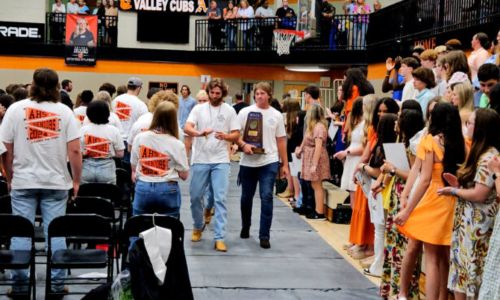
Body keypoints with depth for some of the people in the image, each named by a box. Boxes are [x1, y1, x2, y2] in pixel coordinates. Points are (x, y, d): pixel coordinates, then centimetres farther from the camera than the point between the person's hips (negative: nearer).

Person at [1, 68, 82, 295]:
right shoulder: (64, 112, -2)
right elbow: (74, 150, -6)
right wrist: (76, 181, 4)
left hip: (23, 182, 0)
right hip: (56, 182, 0)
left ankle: (20, 283, 11)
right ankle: (57, 283, 9)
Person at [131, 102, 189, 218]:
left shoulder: (139, 138, -2)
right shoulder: (176, 144, -11)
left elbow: (133, 168, 7)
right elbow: (184, 175, -5)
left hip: (143, 188, 2)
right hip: (167, 190, -2)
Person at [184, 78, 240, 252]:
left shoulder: (229, 111, 3)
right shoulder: (198, 109, 3)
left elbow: (236, 135, 3)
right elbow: (187, 128, -10)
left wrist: (225, 136, -19)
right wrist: (200, 133, -31)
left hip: (221, 161, -1)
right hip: (200, 160, 1)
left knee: (220, 199, -6)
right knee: (195, 196, 10)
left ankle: (219, 237, -4)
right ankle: (198, 227, 34)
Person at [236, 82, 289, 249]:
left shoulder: (276, 115, 5)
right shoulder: (245, 112, 1)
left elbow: (281, 141, 9)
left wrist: (285, 164, 8)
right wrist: (243, 145, -20)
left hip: (269, 162, 0)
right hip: (248, 162, 1)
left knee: (266, 197, -9)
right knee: (246, 197, 13)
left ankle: (264, 235, -3)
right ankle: (245, 227, 36)